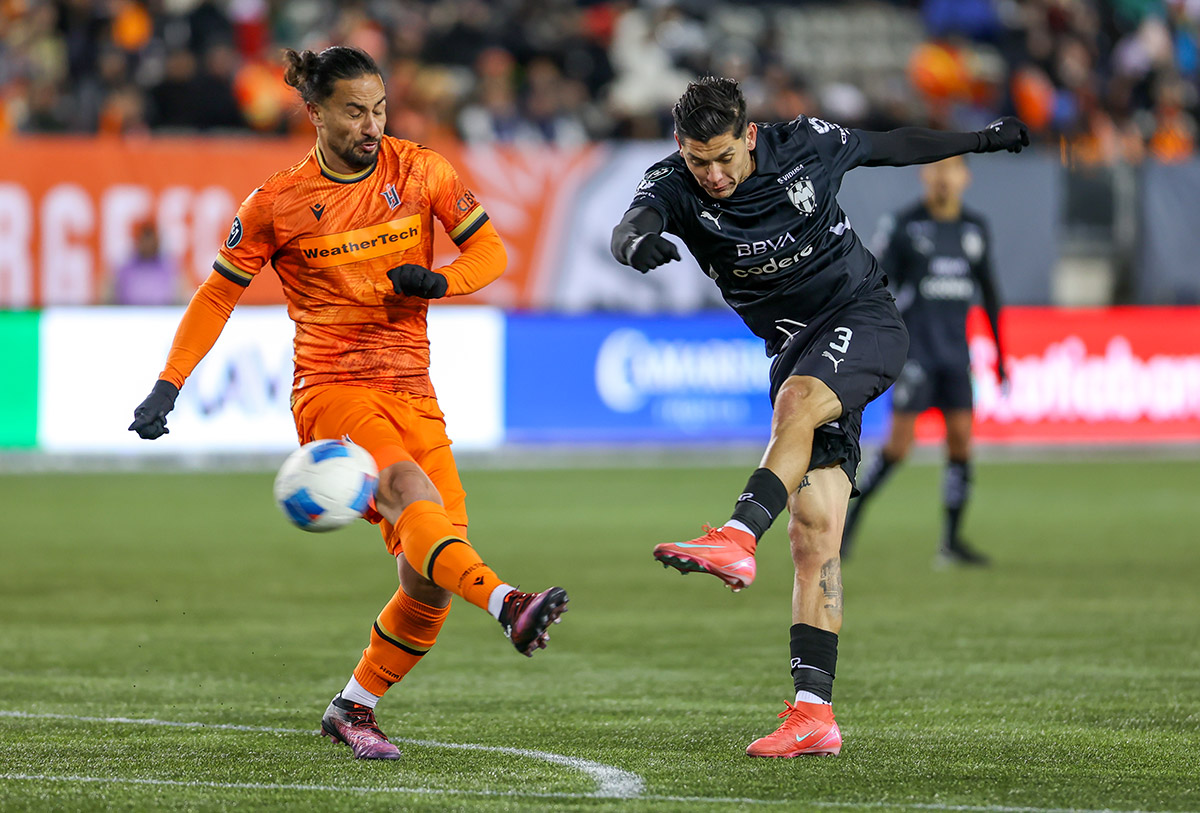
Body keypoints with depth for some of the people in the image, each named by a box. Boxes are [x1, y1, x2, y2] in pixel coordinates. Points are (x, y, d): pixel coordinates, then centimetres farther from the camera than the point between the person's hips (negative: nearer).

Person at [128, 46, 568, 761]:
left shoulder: (421, 171, 4)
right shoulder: (278, 204, 0)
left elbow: (490, 251, 9)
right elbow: (218, 296, 9)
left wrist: (438, 281, -13)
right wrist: (167, 388, 1)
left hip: (412, 392, 4)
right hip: (331, 389, -4)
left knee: (432, 581, -5)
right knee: (410, 491, -35)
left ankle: (355, 708, 16)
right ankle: (508, 604, -57)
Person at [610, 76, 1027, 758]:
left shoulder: (806, 146, -8)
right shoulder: (676, 185, -9)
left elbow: (893, 146, 11)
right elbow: (634, 222, -31)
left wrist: (986, 139, 24)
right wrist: (637, 241, -57)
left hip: (865, 320, -3)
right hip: (798, 350, 3)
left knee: (798, 398, -36)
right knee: (813, 535, -7)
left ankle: (739, 537, -51)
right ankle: (815, 714, -10)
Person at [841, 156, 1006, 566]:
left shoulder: (974, 229, 9)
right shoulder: (903, 226, -5)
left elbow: (988, 291, 18)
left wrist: (999, 353, 17)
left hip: (955, 348, 5)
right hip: (915, 346, -5)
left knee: (961, 438, -2)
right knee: (899, 444, -12)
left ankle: (951, 542, 5)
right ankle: (851, 517, 5)